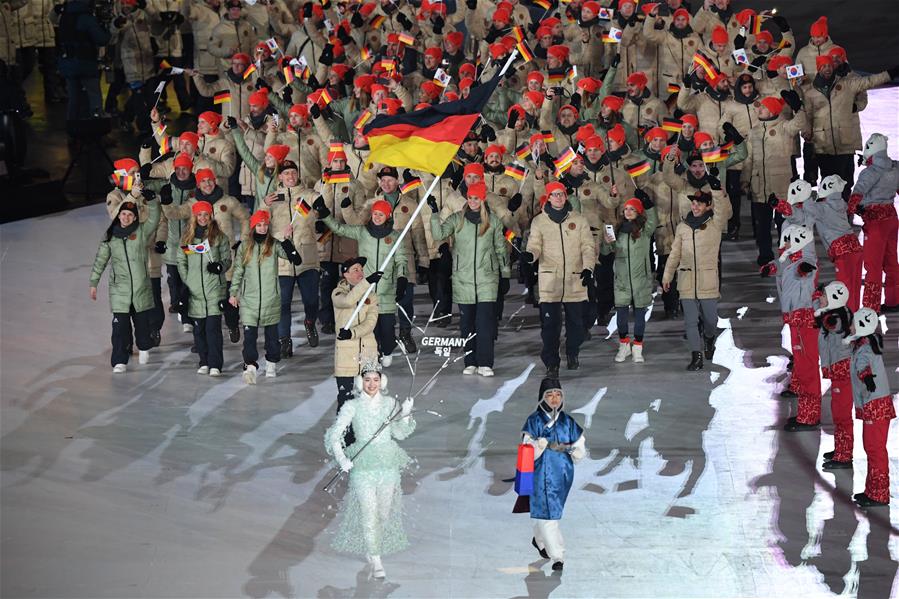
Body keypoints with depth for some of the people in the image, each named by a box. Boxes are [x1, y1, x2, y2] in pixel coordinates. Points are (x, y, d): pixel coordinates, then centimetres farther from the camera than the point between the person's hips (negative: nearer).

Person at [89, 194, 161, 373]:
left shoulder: (142, 231, 1)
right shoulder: (110, 236, 5)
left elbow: (154, 219, -13)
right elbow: (100, 260, 10)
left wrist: (151, 201, -27)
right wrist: (94, 283, 9)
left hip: (141, 287, 0)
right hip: (119, 289, 0)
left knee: (142, 321, 14)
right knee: (120, 325, -7)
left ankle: (144, 348, 41)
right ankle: (119, 361, -5)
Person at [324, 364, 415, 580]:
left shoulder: (390, 403, 4)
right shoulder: (352, 407, -4)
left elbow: (400, 433, 11)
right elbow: (334, 435, -3)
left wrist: (405, 415, -7)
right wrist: (341, 459, -17)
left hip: (387, 463, 3)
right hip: (362, 464, -3)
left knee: (384, 510, 10)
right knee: (368, 510, -8)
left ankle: (371, 546, 34)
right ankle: (375, 559, 0)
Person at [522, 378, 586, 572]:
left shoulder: (567, 422, 6)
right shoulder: (534, 421, -6)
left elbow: (581, 450, 8)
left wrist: (567, 448, -12)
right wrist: (543, 444, -30)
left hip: (563, 475, 4)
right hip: (542, 475, -4)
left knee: (554, 512, 17)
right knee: (547, 514, -8)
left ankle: (539, 540, 43)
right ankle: (558, 556, -4)